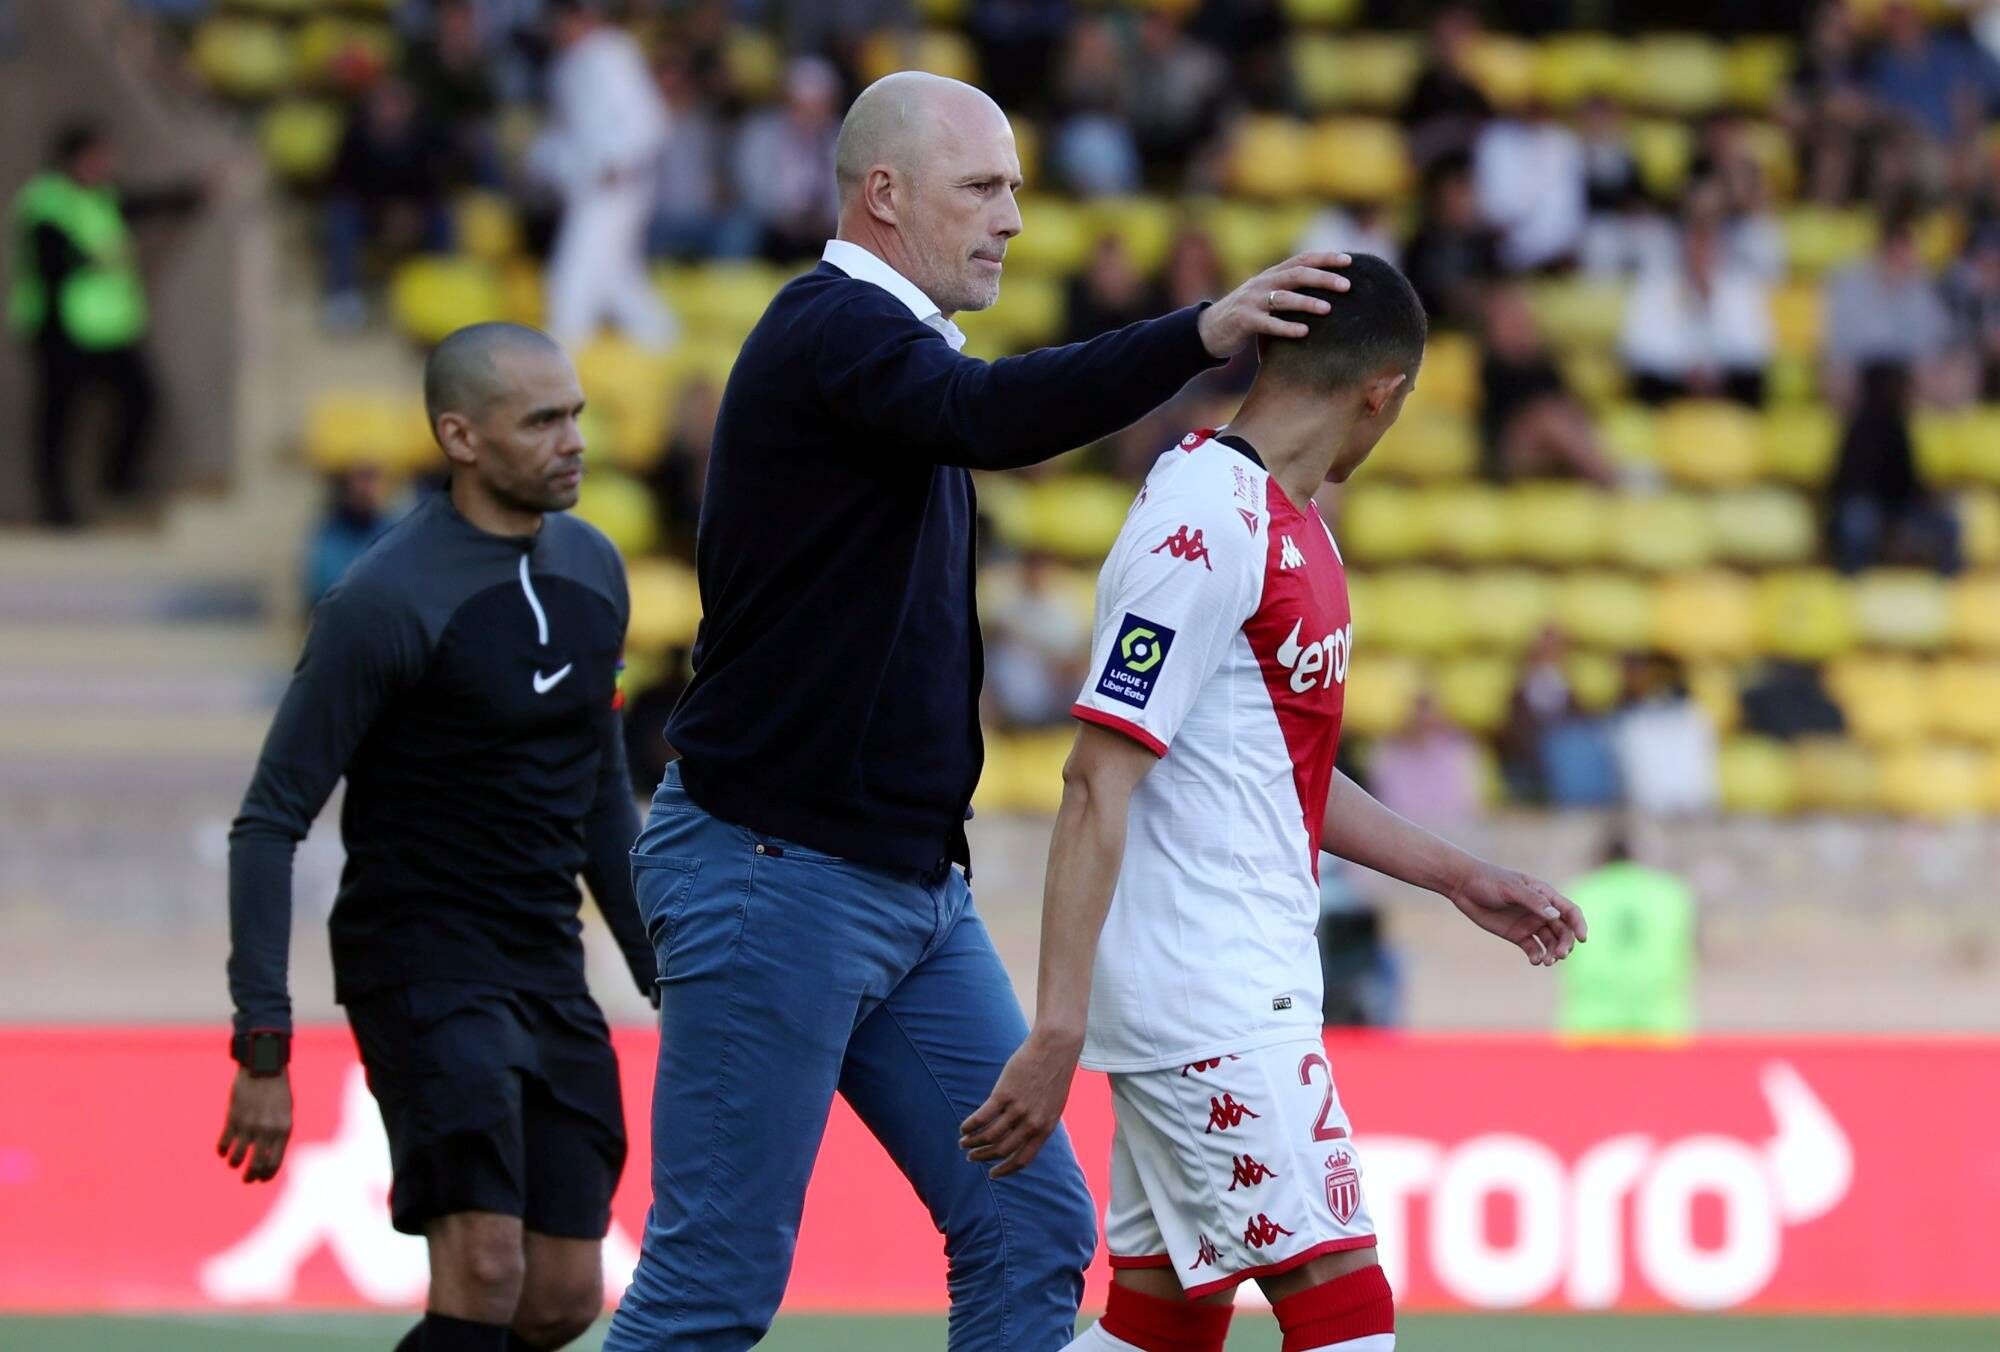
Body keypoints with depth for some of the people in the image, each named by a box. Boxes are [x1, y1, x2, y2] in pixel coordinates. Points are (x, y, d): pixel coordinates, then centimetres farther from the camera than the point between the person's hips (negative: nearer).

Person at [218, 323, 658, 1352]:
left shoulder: (593, 572, 9)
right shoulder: (386, 601, -14)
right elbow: (270, 821, -12)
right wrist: (263, 1049, -18)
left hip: (549, 968, 7)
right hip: (422, 959, -7)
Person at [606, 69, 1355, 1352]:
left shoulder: (887, 342, 18)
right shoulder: (833, 329, -13)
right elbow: (989, 416, -34)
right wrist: (1202, 334, -45)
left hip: (915, 882, 10)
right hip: (777, 869, -10)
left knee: (1032, 1232, 2)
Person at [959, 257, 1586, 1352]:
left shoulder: (1291, 526, 16)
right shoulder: (1206, 526, -15)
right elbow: (1098, 784, -20)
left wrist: (1459, 878, 31)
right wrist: (1059, 1032, -25)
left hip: (1247, 986, 10)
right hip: (1207, 1003, -10)